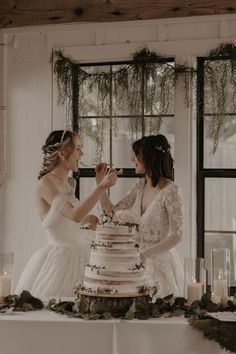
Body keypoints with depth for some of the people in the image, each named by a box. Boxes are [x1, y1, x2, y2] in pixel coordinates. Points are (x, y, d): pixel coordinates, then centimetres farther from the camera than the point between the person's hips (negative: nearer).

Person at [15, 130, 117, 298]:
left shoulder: (69, 183, 9)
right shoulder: (46, 182, -15)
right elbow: (75, 215, -28)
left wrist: (88, 218, 10)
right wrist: (101, 187, -31)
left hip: (78, 255, 8)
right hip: (61, 257, -8)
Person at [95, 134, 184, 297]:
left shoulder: (170, 190, -17)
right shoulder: (140, 186, 4)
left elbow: (176, 235, -19)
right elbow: (112, 212, 10)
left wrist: (144, 254, -23)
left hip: (161, 261, -6)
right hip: (141, 261, 6)